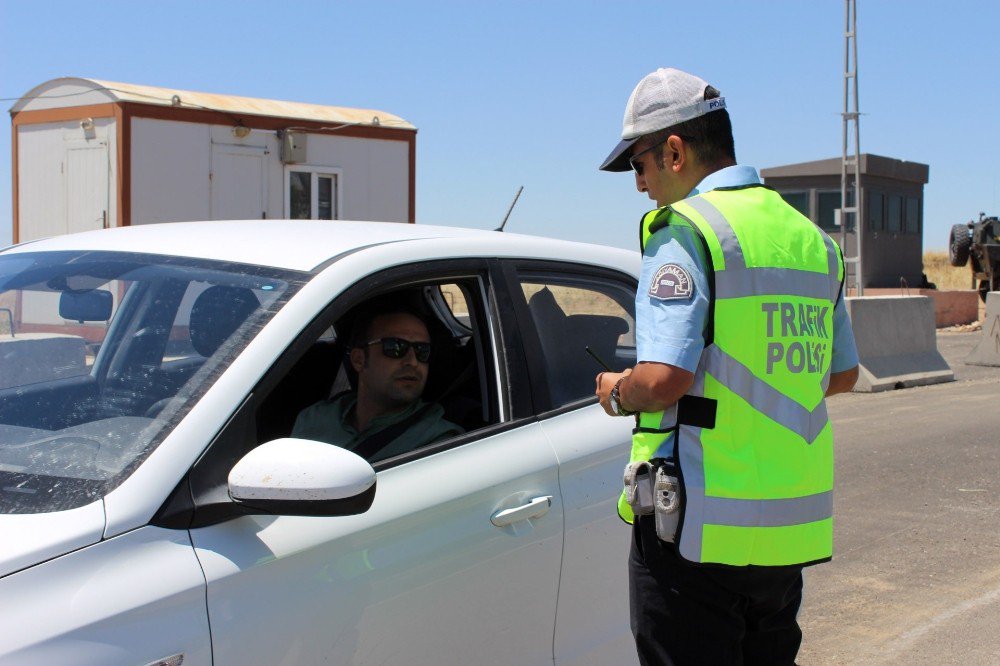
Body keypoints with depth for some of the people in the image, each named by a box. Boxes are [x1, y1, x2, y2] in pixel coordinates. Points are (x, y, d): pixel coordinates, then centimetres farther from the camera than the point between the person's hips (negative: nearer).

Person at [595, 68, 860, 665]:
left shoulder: (684, 231, -12)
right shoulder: (811, 239, 12)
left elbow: (662, 379, -23)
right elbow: (843, 373, 20)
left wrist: (618, 394, -3)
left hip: (700, 528, -7)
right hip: (792, 528, 8)